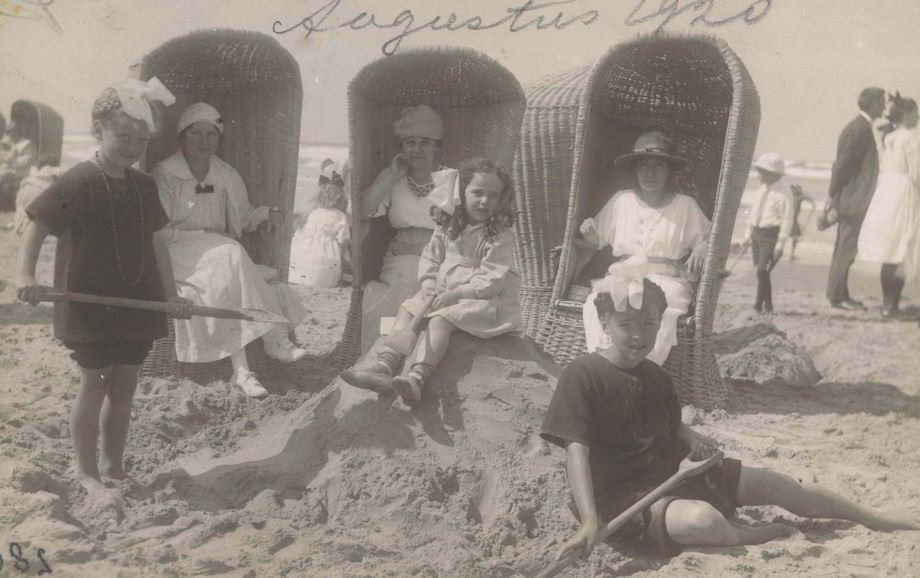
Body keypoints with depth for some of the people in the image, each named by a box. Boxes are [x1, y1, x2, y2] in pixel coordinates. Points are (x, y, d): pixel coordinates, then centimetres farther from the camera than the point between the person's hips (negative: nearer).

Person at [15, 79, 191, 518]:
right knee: (94, 386, 1)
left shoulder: (144, 186, 7)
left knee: (124, 387, 12)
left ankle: (114, 467, 26)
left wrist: (171, 294, 12)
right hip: (89, 306, -5)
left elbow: (156, 242, 14)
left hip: (137, 303, 6)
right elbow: (35, 230, -13)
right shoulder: (77, 184, -12)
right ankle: (88, 474, 13)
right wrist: (25, 274, -29)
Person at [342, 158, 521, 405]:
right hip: (445, 293, 7)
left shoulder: (500, 236, -11)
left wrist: (454, 294, -22)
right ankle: (385, 366, -30)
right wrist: (429, 284, -7)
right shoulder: (448, 227, 8)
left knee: (440, 318, -31)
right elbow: (430, 257, 14)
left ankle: (417, 377, -49)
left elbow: (492, 280, -18)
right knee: (408, 309, -13)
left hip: (488, 300, -7)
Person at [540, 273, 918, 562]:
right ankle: (749, 536, 0)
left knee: (767, 482, 7)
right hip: (619, 496, -8)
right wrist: (590, 522, -38)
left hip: (667, 474, 8)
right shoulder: (582, 376, -19)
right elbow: (577, 451, -26)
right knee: (700, 519, -36)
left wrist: (694, 441, -3)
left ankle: (873, 519, 25)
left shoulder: (656, 377, 6)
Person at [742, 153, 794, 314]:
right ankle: (768, 305, 18)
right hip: (757, 234, 8)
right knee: (759, 271, 10)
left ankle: (758, 305, -6)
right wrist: (748, 234, 18)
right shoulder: (760, 191, 10)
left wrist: (780, 245, -14)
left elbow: (787, 221, -13)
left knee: (762, 271, -13)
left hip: (771, 235, -8)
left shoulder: (782, 196, -13)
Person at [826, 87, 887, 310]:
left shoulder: (861, 128, 14)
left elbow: (842, 166, 17)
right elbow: (842, 166, -19)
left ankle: (839, 294, 21)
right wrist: (834, 201, -18)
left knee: (845, 248, 14)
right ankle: (837, 296, 2)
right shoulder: (859, 130, -17)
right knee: (846, 249, -4)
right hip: (853, 201, -10)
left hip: (854, 201, 10)